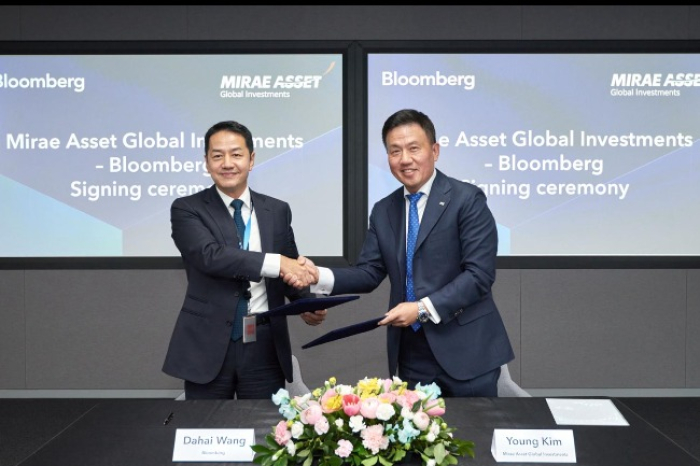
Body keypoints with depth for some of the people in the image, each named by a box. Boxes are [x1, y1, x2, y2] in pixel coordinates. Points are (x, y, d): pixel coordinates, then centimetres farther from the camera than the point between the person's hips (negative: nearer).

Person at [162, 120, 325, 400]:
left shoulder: (277, 211, 9)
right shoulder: (187, 209, -1)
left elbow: (292, 270, 14)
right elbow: (209, 256, -18)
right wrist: (276, 262, -26)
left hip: (265, 346, 3)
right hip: (208, 346, -2)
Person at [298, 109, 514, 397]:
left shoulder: (467, 199, -7)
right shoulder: (383, 211, 11)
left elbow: (480, 274, -14)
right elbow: (369, 272, 8)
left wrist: (423, 308, -21)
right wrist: (320, 277, -9)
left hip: (465, 351, -5)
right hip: (411, 357, 5)